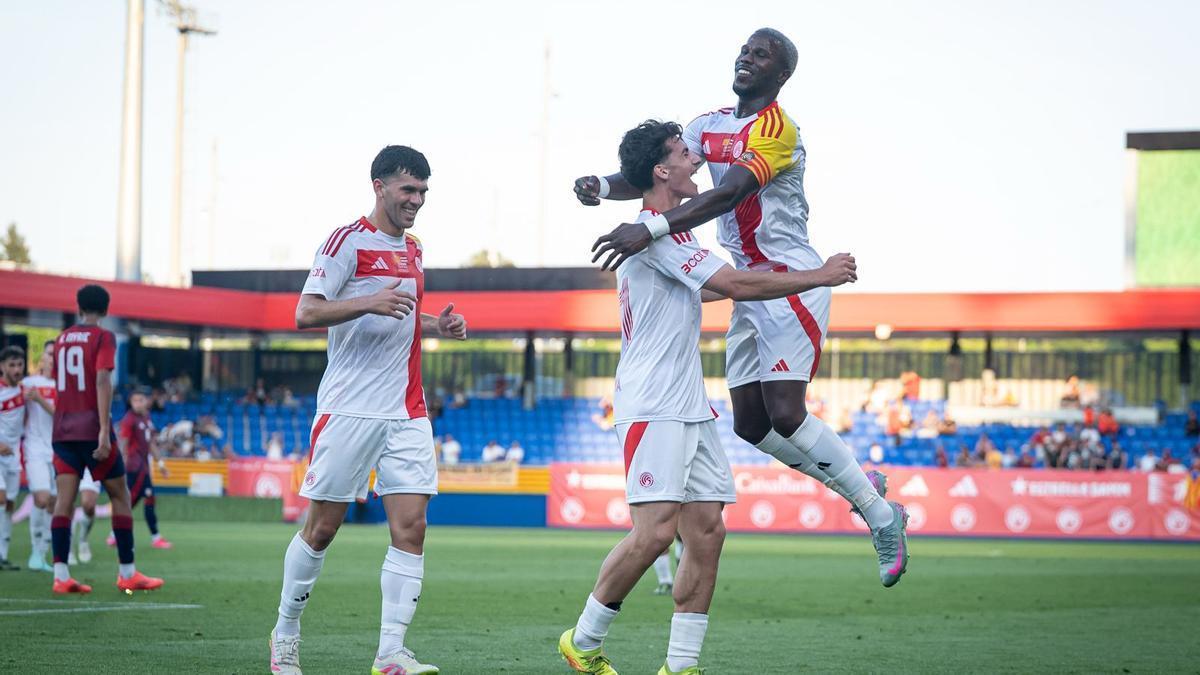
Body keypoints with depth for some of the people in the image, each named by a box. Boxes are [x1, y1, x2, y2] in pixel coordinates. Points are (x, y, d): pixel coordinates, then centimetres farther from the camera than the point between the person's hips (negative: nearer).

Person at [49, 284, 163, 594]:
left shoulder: (61, 339, 13)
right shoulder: (103, 338, -5)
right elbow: (102, 382, -16)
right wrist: (104, 431, -20)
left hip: (63, 429, 5)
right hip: (92, 427, -5)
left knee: (65, 499, -1)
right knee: (120, 496, 6)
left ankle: (61, 574, -11)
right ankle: (127, 573, 7)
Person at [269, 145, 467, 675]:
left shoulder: (413, 250, 17)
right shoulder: (348, 242, -5)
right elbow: (306, 313, -12)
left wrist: (436, 324, 12)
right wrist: (370, 302, -25)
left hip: (407, 413, 6)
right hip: (349, 409, -6)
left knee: (410, 528, -7)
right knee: (322, 528, 1)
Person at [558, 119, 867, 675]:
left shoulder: (662, 231, 19)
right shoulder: (654, 232, -13)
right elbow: (738, 285, -18)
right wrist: (820, 276, -10)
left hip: (690, 409, 10)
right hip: (653, 408, -10)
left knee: (707, 531, 2)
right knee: (656, 530, -16)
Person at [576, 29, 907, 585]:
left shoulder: (776, 129, -15)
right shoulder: (709, 126, 13)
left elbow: (729, 194, -29)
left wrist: (651, 228, -40)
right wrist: (605, 187, -16)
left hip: (789, 280, -9)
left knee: (784, 415, -17)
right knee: (751, 425, 8)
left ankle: (882, 517, -3)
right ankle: (860, 487, 25)